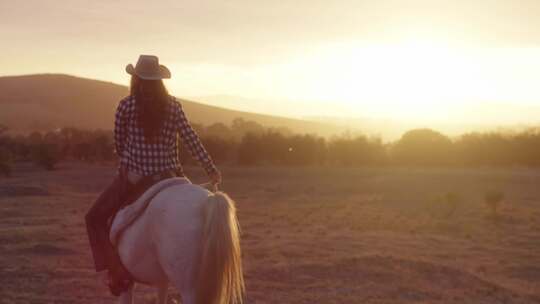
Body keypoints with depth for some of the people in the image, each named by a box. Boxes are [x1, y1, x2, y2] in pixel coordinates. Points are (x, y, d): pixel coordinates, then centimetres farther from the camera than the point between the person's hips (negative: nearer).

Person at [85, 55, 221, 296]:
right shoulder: (174, 106, 0)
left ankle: (118, 273, 1)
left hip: (132, 177, -3)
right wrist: (212, 170, 3)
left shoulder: (126, 106, -5)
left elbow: (119, 144, 5)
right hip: (167, 176, 3)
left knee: (95, 218, 14)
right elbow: (192, 141, -3)